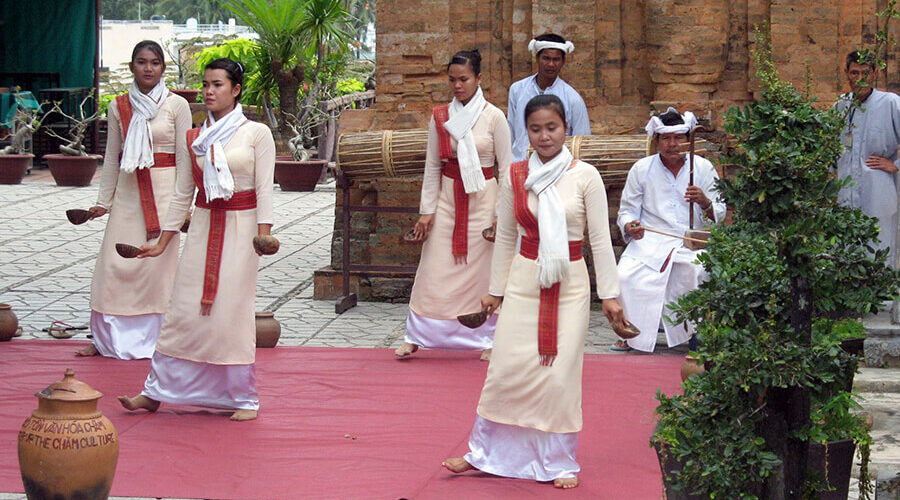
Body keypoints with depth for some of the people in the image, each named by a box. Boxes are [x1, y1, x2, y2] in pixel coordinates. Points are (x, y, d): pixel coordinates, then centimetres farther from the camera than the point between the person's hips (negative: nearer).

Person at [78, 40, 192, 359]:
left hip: (163, 189, -3)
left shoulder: (176, 105, -1)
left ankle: (156, 337, 8)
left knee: (159, 261, -3)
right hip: (128, 190, 3)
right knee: (115, 263, 0)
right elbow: (112, 157, 12)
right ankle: (108, 338, 11)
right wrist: (103, 201, 10)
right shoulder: (119, 107, 8)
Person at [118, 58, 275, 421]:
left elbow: (264, 189, -6)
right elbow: (183, 194, 13)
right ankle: (155, 392, 5)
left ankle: (244, 398, 7)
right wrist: (163, 242, 12)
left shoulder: (257, 134, -1)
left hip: (240, 228, -3)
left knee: (233, 311, -4)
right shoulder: (193, 140, 9)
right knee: (185, 309, 1)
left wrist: (263, 235, -17)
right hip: (203, 227, 3)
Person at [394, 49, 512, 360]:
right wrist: (427, 210, 3)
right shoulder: (440, 118, 4)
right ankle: (415, 337, 9)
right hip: (447, 197, 2)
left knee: (482, 270, 1)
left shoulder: (493, 118, -4)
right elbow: (432, 166, 7)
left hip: (482, 200, -2)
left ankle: (486, 339, 13)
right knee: (434, 268, 1)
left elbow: (506, 168, -2)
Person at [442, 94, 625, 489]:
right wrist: (495, 290, 13)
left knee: (561, 374, -2)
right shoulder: (516, 177, 3)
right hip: (524, 279, 2)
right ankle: (484, 453, 16)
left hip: (569, 284, -2)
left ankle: (560, 463, 13)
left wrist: (609, 294, -4)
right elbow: (505, 237, 11)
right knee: (506, 368, 1)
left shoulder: (584, 176, -4)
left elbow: (600, 239, -2)